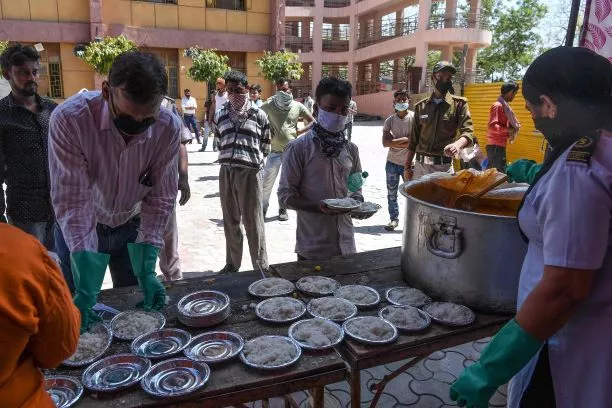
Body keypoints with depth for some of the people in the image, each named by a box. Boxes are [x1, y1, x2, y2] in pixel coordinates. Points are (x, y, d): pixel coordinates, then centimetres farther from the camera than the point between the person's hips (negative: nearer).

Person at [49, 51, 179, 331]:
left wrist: (147, 269, -22)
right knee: (80, 313, 13)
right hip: (79, 231, -1)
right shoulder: (69, 119, -30)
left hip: (132, 225, 2)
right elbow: (71, 200, -29)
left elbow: (160, 197, -17)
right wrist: (85, 285, -34)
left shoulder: (169, 127, -23)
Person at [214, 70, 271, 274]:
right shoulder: (220, 115, 9)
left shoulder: (259, 115, 0)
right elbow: (219, 143, 17)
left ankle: (261, 266, 11)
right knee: (230, 221, 13)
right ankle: (232, 263, 27)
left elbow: (265, 147, 6)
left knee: (253, 222, 0)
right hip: (226, 172, 4)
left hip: (250, 172, -4)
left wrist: (254, 160, 3)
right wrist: (227, 158, 10)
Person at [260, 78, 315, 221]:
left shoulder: (298, 106, 1)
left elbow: (312, 121, 10)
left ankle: (283, 209, 25)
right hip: (274, 150, -1)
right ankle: (262, 209, 15)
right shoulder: (269, 105, -2)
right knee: (267, 182, -1)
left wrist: (299, 131, -5)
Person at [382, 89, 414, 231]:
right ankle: (394, 219, 23)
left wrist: (395, 142, -13)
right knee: (391, 193, 10)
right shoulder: (390, 120, 2)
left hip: (409, 163, -3)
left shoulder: (415, 117, -6)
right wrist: (405, 139, -15)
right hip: (392, 162, 3)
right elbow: (385, 142, -9)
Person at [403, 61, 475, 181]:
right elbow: (414, 138, 12)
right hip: (420, 165, 3)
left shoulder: (459, 103, 1)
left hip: (444, 166, -3)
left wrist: (458, 144, -34)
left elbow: (468, 132, -11)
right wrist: (407, 166, 8)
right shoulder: (421, 106, 10)